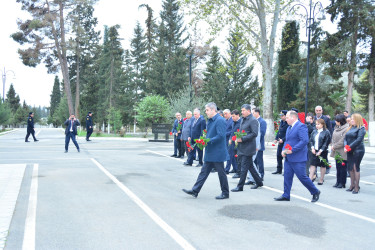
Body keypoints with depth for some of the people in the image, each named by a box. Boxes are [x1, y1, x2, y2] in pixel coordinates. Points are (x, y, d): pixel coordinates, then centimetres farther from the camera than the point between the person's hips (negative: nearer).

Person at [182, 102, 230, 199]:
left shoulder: (220, 120, -16)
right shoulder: (210, 120, 14)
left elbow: (221, 136, -23)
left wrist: (208, 141, -21)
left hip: (217, 153, -9)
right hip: (210, 153, 9)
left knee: (221, 173, 3)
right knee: (204, 172, 10)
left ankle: (225, 193, 16)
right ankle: (195, 191, 13)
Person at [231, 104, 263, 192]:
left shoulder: (253, 120, -13)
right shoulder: (243, 119, 15)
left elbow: (254, 134, -20)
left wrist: (242, 139, -21)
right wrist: (238, 138, 7)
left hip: (248, 147, -9)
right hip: (242, 147, 9)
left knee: (244, 167, -4)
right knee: (250, 166, 16)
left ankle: (240, 186, 1)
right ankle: (259, 182, 28)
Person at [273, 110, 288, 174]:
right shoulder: (281, 122, 11)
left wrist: (283, 139, -23)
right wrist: (276, 138, 10)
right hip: (280, 142, 9)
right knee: (278, 155, 12)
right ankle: (279, 170, 22)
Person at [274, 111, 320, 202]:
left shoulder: (301, 126, -13)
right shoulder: (289, 128, 17)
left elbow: (305, 141, -23)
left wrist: (292, 150, -23)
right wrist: (284, 150, 5)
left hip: (298, 158, -9)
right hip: (288, 158, 9)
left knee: (302, 177, -2)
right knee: (287, 176, 7)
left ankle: (315, 192, 16)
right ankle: (286, 195, 15)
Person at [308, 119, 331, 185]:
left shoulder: (326, 132, -7)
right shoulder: (314, 132, 10)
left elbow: (326, 143, -11)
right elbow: (311, 140, 11)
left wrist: (320, 151, -16)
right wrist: (312, 148, -6)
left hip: (322, 152, -4)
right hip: (314, 151, 4)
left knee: (322, 166, 7)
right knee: (312, 164, 0)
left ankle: (321, 180, 17)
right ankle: (310, 179, 2)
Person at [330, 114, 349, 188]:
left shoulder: (346, 128, -16)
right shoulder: (336, 127, 10)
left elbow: (343, 141, -19)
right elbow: (333, 137, 15)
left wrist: (334, 146, -13)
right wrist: (333, 145, -1)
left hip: (342, 152, -8)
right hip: (336, 152, 8)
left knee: (343, 168, 1)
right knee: (338, 167, 13)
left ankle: (342, 183, 10)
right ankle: (338, 182, 21)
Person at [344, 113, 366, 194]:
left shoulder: (361, 128, -5)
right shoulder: (350, 128, 15)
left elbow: (359, 140, -15)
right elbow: (346, 138, 12)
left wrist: (350, 147, -17)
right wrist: (345, 146, -5)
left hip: (358, 150, -7)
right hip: (350, 151, 7)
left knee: (356, 168, -7)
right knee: (350, 168, 8)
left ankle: (356, 187, -2)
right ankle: (352, 185, 18)